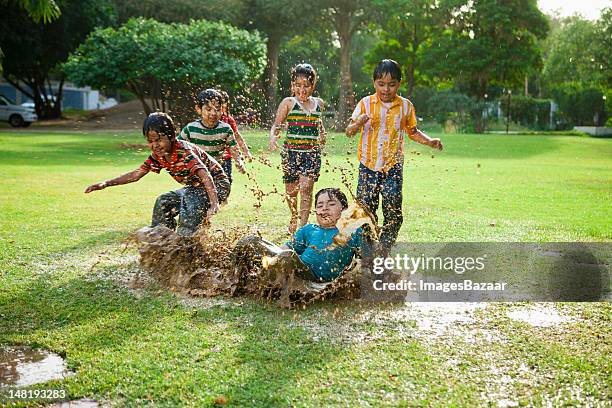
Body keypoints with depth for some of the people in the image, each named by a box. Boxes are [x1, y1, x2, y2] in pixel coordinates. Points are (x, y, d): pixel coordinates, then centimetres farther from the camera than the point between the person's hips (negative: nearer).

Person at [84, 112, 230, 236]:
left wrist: (214, 203, -58)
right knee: (164, 202, 0)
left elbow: (205, 176, -43)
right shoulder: (158, 156, -6)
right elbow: (136, 174, 3)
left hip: (217, 185, -8)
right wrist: (105, 184, -4)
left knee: (191, 199, -33)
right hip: (195, 187, 9)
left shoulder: (185, 152, -30)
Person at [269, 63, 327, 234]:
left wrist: (322, 134, 16)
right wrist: (273, 137, -24)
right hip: (291, 151, -1)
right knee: (291, 189, 9)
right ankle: (294, 218, 35)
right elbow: (276, 125, -5)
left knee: (306, 187, -15)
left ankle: (303, 224, -13)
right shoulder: (288, 103, -1)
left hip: (312, 152, 1)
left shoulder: (319, 103, 9)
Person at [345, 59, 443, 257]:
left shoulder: (406, 106, 4)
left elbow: (412, 131, 17)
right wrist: (358, 123, -23)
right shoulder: (366, 103, -1)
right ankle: (366, 252, 12)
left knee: (393, 212, -5)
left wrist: (430, 141, 1)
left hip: (393, 166, 1)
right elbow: (349, 132, -1)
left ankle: (384, 251, 10)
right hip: (368, 166, -1)